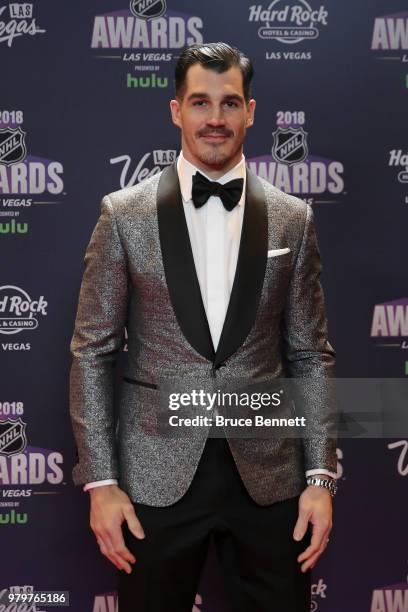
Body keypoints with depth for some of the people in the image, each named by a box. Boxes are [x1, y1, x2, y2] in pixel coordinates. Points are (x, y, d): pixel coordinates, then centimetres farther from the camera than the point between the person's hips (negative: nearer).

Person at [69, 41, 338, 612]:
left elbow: (310, 355, 6)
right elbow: (92, 353, -1)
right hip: (156, 475, -1)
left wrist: (321, 476, 0)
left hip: (267, 474, 2)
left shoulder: (292, 219, 3)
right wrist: (100, 480, -5)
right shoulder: (124, 213, -2)